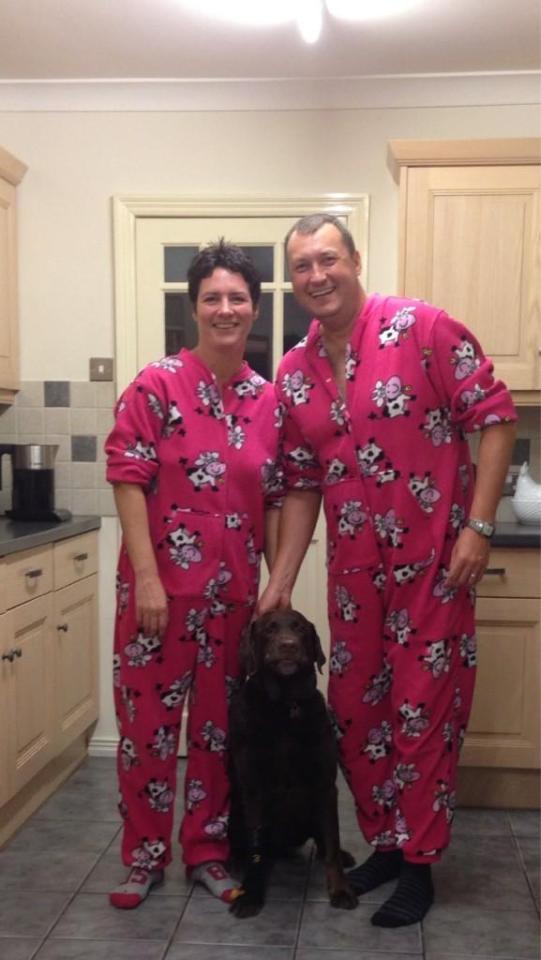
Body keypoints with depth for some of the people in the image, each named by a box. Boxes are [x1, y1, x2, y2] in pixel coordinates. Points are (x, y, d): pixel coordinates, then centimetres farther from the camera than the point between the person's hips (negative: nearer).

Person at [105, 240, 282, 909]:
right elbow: (127, 480, -10)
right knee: (148, 720, 7)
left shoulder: (268, 401, 5)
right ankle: (143, 855, 26)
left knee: (221, 722, 13)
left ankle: (208, 850, 31)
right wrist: (147, 577, -15)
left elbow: (273, 501, 9)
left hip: (234, 590, 4)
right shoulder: (157, 385, -7)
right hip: (161, 584, -4)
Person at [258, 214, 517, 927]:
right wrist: (280, 582, 6)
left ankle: (419, 861, 21)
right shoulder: (294, 375, 6)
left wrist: (478, 527, -16)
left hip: (433, 560, -5)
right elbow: (302, 487, 10)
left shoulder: (423, 328, -10)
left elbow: (495, 417, -10)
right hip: (354, 567, 5)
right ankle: (385, 840, 34)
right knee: (354, 707, 13)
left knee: (424, 708, 3)